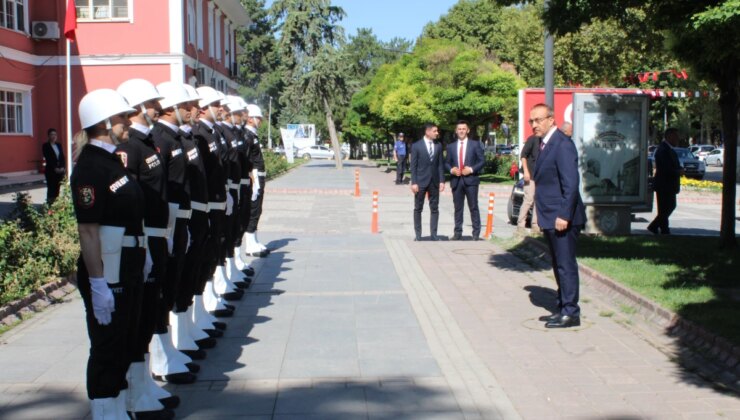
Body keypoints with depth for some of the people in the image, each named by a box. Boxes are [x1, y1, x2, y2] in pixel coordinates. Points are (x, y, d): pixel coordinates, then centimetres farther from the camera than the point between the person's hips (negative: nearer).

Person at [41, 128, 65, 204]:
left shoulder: (58, 145, 14)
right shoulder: (45, 146, -2)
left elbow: (62, 157, 10)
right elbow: (47, 158, -9)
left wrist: (62, 167, -6)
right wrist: (55, 168, -15)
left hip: (60, 171, 5)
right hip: (51, 171, -5)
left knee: (57, 189, 2)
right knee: (51, 189, -7)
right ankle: (49, 205, -5)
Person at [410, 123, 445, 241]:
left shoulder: (438, 146, 7)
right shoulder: (416, 146, -3)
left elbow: (440, 164, 7)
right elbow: (413, 166, -4)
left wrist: (442, 181, -1)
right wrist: (414, 182, -10)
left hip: (434, 182, 3)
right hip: (421, 181, -3)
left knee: (434, 209, 3)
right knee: (418, 209, 4)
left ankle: (433, 234, 8)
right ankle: (418, 234, 11)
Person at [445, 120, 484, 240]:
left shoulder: (475, 144, 5)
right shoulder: (451, 147, 13)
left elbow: (482, 161, 1)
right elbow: (447, 163, 14)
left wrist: (471, 169, -12)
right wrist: (451, 170, -7)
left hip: (470, 180, -3)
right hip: (456, 180, 3)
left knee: (473, 207, -1)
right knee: (458, 208, 5)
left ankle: (476, 233, 3)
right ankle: (458, 233, 10)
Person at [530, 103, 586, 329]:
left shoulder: (563, 144, -15)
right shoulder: (545, 144, 15)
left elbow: (571, 183, -21)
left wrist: (564, 215, -24)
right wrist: (541, 212, 16)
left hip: (562, 218, -10)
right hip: (550, 217, 10)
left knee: (566, 265, -4)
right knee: (559, 265, 16)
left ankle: (570, 313, 3)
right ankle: (563, 308, 24)